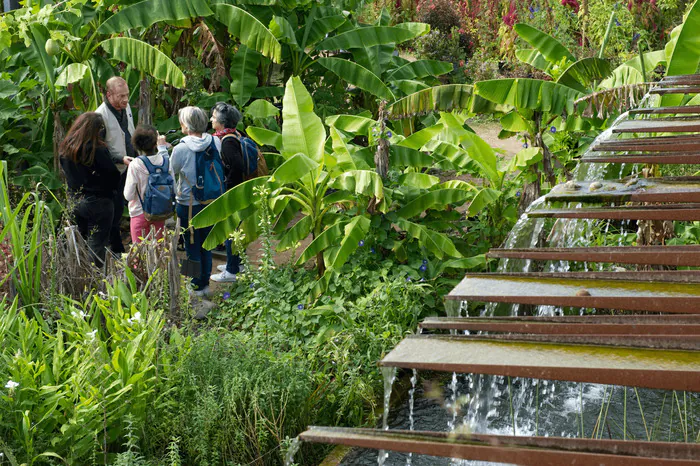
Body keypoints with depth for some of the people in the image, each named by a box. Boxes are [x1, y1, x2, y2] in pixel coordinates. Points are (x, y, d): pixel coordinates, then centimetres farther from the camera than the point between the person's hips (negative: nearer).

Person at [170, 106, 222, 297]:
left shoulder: (181, 149, -20)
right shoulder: (215, 142, -8)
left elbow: (171, 172, -5)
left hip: (188, 204, -4)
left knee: (192, 246, 9)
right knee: (205, 244, 18)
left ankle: (196, 286, 17)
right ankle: (205, 283, 27)